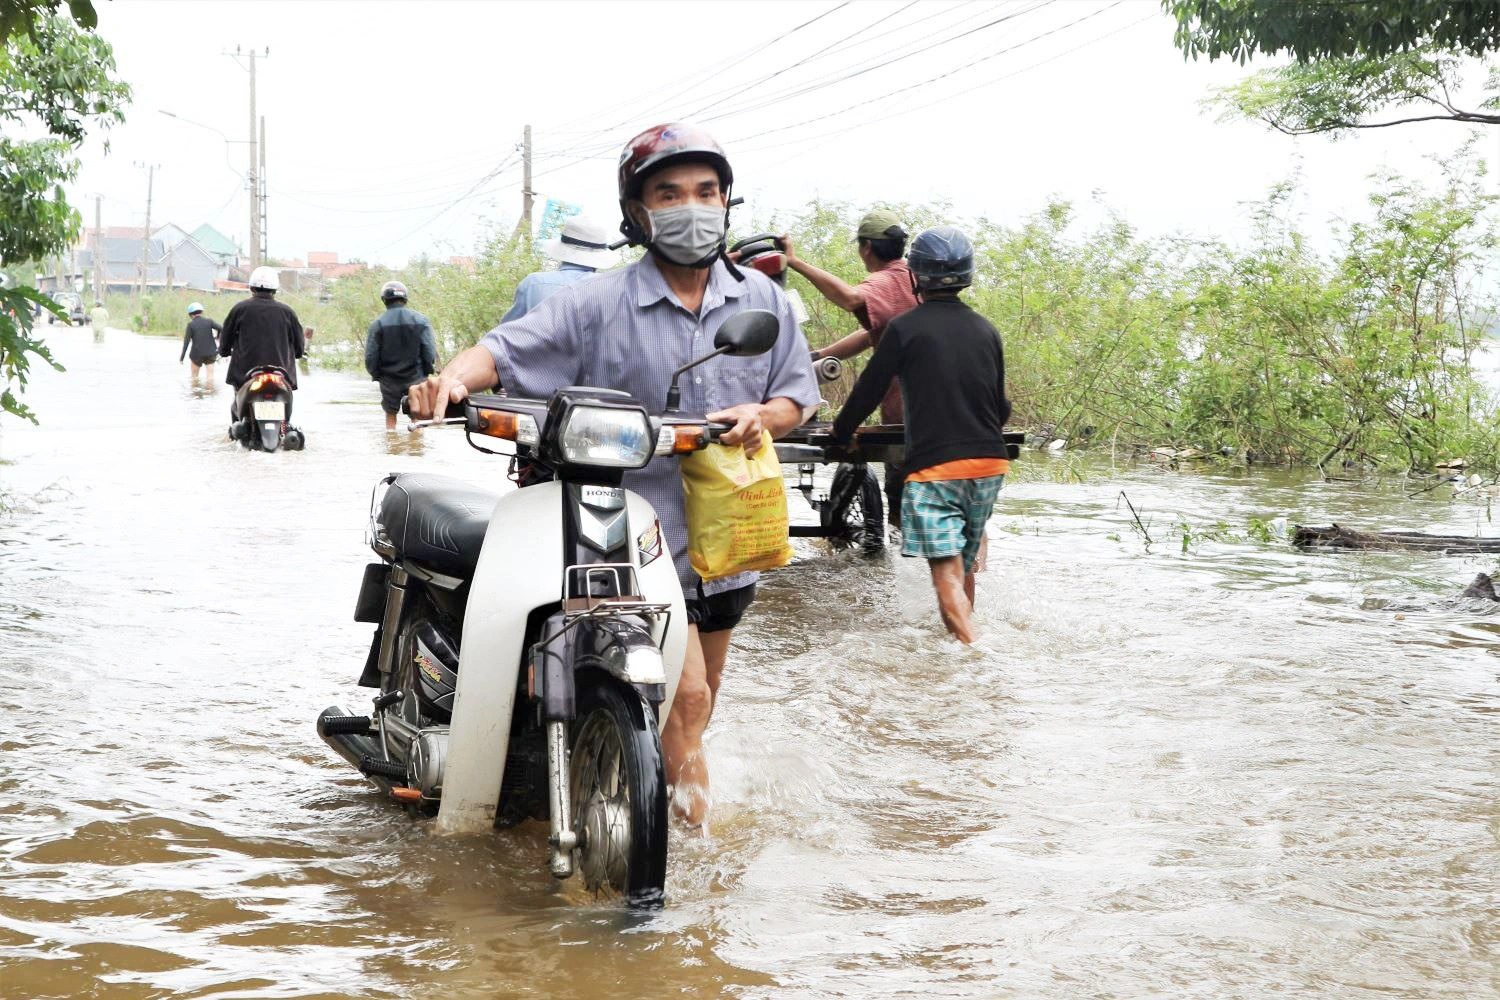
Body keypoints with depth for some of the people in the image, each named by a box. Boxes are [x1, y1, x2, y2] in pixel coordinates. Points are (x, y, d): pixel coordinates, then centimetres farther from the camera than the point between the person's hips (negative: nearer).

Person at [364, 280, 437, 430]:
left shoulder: (378, 324, -8)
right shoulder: (421, 320, -6)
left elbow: (370, 358, -7)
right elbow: (430, 353, -8)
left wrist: (376, 375, 10)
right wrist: (427, 374, 7)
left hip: (389, 380, 0)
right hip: (415, 378, 0)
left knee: (390, 417, 14)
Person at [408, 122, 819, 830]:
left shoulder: (760, 298, 4)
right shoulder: (599, 305, -8)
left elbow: (796, 398, 8)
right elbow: (506, 348, -13)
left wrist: (761, 416, -16)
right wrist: (452, 379, -34)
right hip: (642, 530, -5)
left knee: (701, 698, 20)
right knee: (686, 693, -13)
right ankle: (691, 831, 4)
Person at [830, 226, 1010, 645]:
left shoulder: (905, 328, -5)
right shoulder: (985, 331, 12)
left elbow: (870, 388, 1)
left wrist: (842, 430, 21)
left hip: (934, 465, -6)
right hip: (989, 464, 6)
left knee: (947, 573, -12)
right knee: (965, 565, 20)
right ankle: (963, 639, 32)